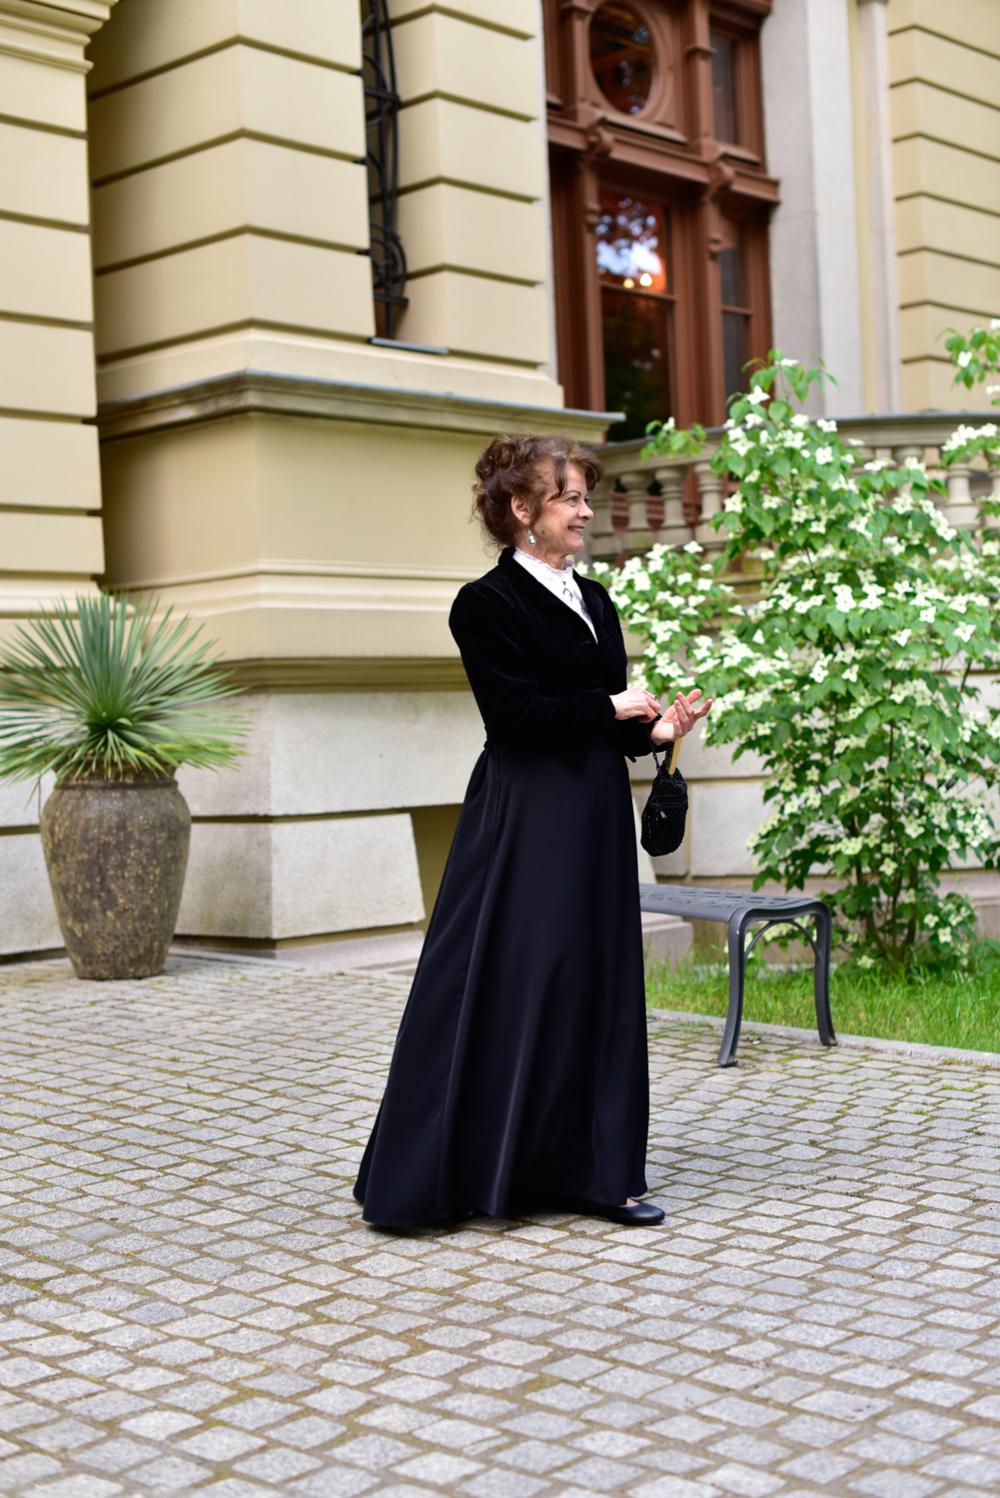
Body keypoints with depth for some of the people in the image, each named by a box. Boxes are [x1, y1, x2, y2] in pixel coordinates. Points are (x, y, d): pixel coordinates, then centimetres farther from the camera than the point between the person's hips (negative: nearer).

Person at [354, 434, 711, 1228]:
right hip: (525, 825, -8)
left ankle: (593, 1171, 17)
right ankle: (449, 1173, 7)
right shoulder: (486, 603, -8)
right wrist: (611, 707, -12)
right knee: (509, 985, -4)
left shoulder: (595, 601, 15)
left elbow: (610, 723, 16)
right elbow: (516, 713, -17)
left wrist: (655, 727, -3)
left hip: (595, 819, 8)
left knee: (598, 981, 9)